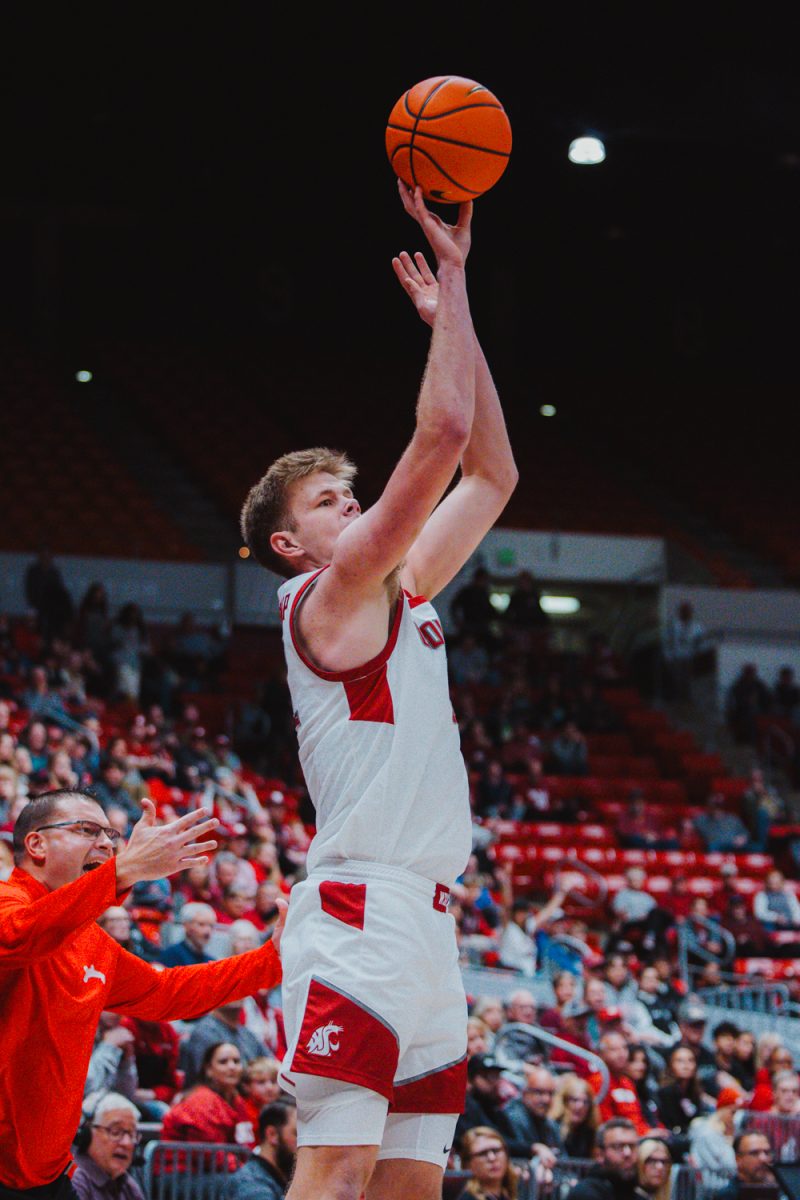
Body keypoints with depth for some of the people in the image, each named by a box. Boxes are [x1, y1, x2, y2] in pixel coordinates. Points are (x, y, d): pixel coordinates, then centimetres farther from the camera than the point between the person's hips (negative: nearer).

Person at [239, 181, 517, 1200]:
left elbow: (491, 474, 24)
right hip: (362, 912, -9)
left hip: (426, 923, 9)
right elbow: (443, 432, -9)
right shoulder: (326, 596, -3)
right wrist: (452, 285, 0)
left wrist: (453, 304, 22)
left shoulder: (398, 597, 22)